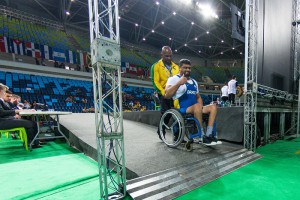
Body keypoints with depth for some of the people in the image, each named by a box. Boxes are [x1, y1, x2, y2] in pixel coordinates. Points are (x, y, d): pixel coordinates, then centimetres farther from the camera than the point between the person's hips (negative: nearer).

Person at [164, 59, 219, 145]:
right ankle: (202, 136, -21)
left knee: (213, 107, -7)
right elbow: (167, 95, -16)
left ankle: (209, 134, -14)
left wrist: (201, 107, 4)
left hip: (195, 109, 8)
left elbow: (198, 97, 24)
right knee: (197, 106, -33)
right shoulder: (174, 79, -1)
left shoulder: (194, 81, 22)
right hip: (182, 109, -7)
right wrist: (179, 83, -22)